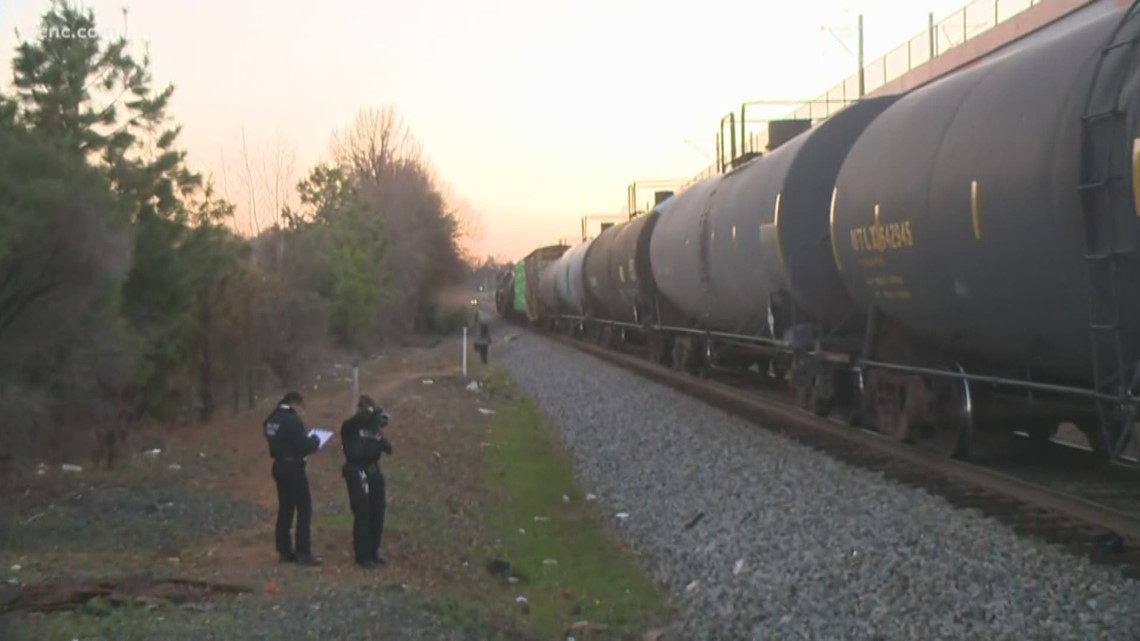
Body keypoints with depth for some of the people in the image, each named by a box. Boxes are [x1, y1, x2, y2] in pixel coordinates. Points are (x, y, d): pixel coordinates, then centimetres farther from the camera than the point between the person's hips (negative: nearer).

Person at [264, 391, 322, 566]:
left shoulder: (271, 420, 6)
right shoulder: (292, 420, -20)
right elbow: (303, 446, -22)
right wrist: (315, 441, -1)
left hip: (279, 466, 8)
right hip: (293, 468, -8)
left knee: (285, 509, 15)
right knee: (304, 509, -2)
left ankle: (284, 551, 18)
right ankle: (303, 553, -5)